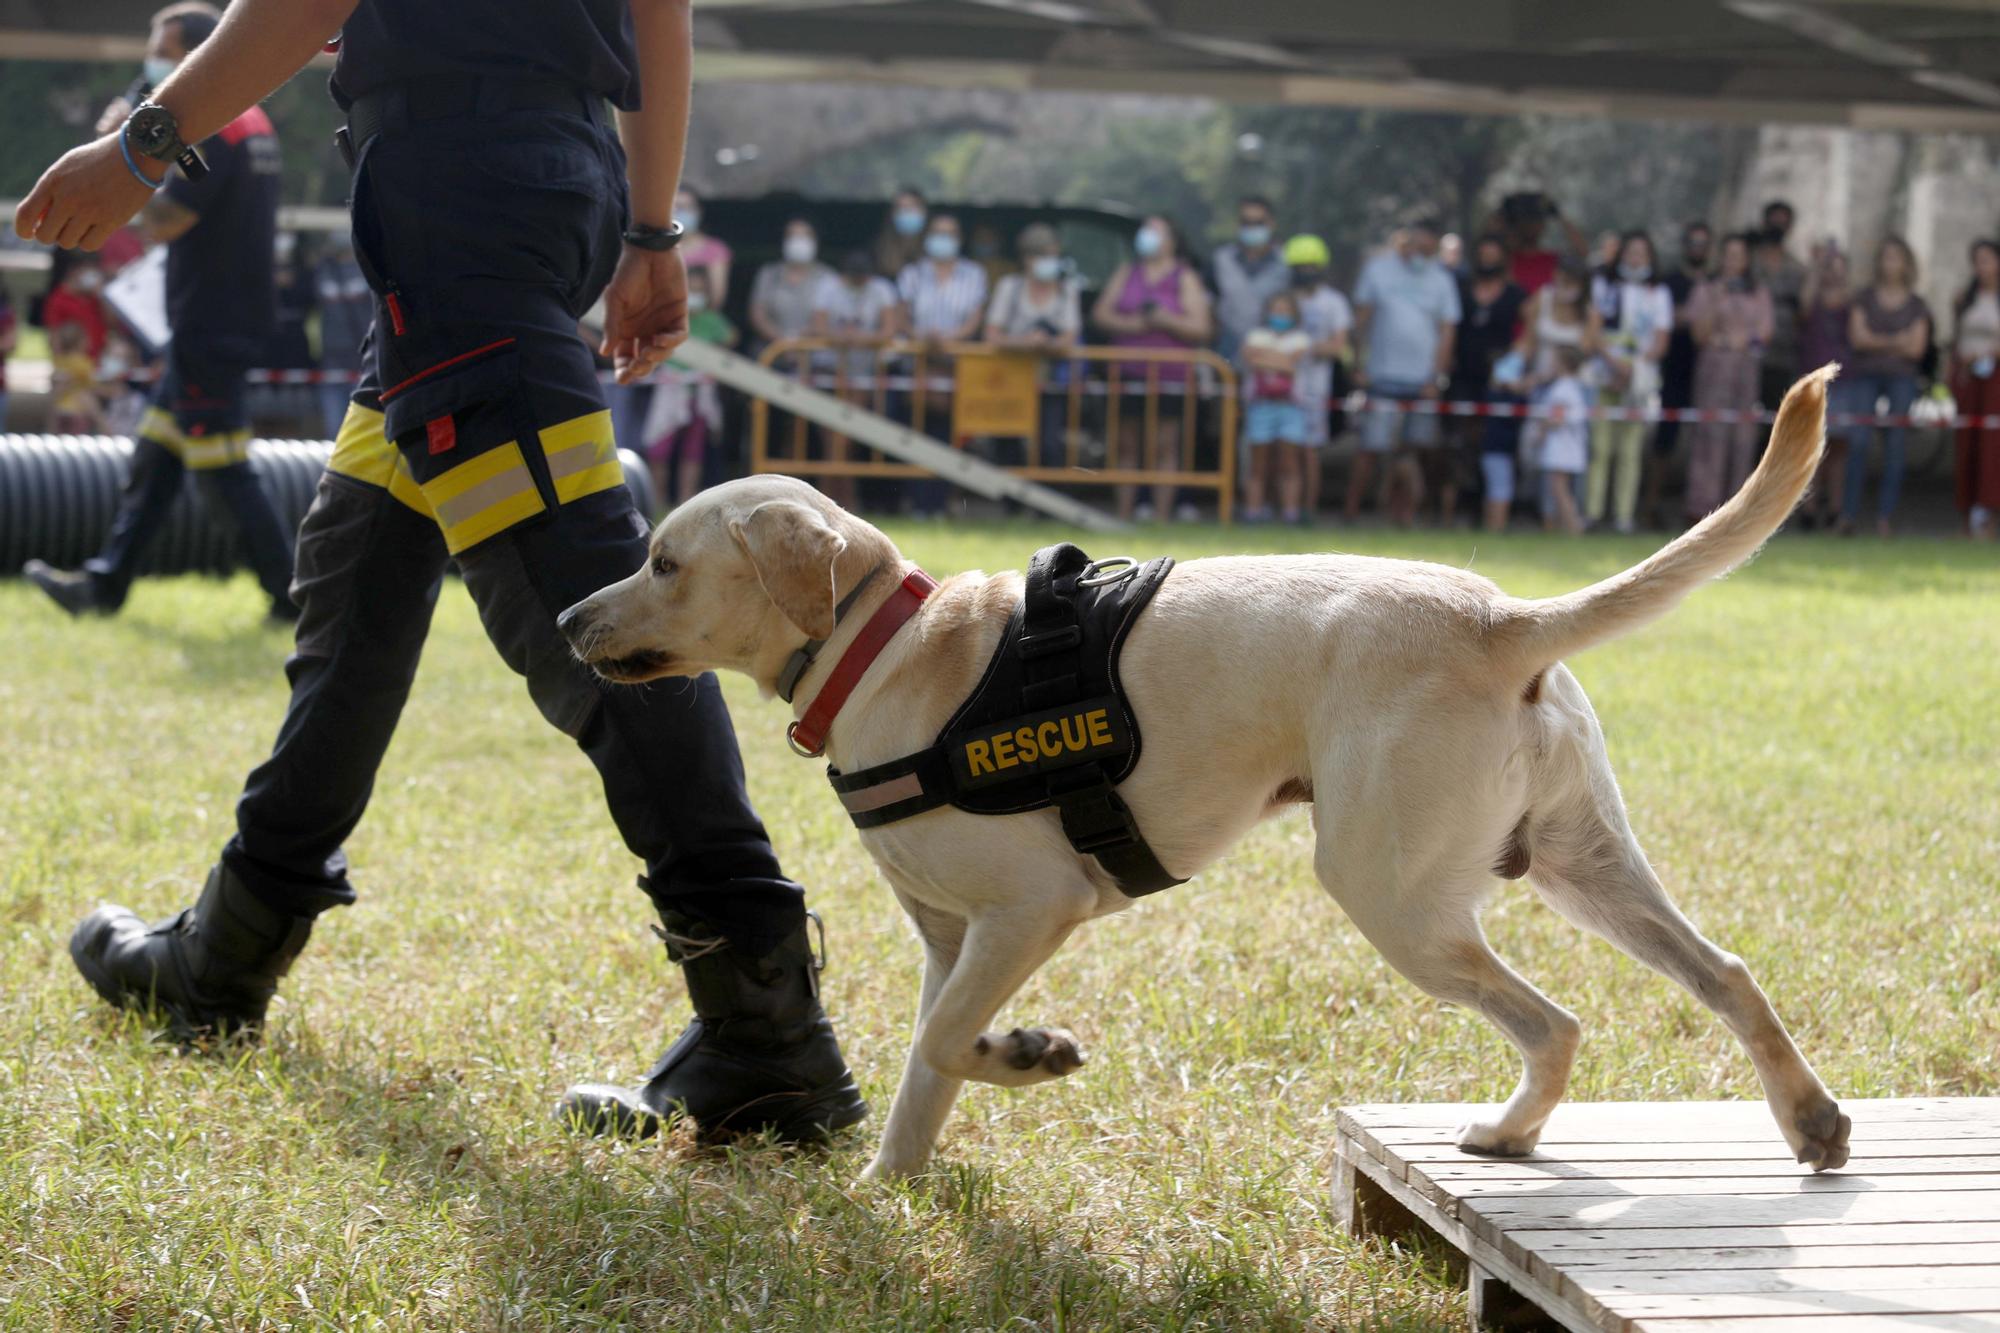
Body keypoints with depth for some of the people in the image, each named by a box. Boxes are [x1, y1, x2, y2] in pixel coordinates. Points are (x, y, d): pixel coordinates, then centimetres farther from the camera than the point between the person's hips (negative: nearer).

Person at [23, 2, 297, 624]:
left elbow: (164, 222, -20)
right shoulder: (253, 122, 13)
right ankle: (105, 583, 18)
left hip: (211, 328, -10)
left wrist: (126, 159, -8)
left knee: (222, 472, -7)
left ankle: (292, 593, -4)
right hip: (217, 323, 10)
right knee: (155, 454, 13)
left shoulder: (214, 130, -17)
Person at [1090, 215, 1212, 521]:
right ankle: (1124, 510, 9)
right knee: (1126, 446, 5)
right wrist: (1131, 324, -9)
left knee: (1164, 447, -3)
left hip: (1169, 373, -3)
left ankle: (1161, 510, -1)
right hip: (1127, 373, 3)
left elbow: (1201, 328, -3)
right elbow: (1101, 313, 8)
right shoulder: (1127, 272, 15)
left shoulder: (1185, 278, 5)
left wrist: (1166, 320, -17)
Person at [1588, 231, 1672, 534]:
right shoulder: (1602, 285, 13)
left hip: (1640, 380, 0)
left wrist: (1635, 365, -8)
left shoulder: (1659, 293, 14)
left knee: (1631, 449, -6)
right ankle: (1592, 510, -8)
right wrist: (1614, 361, -9)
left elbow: (1660, 343, 8)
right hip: (1604, 373, 0)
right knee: (1599, 445, -8)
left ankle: (1624, 514, -8)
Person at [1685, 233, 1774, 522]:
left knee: (1744, 437, -4)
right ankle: (1702, 506, -14)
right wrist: (1716, 301, -10)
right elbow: (1700, 334, 1)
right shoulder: (1707, 290, 10)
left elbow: (1764, 332, 9)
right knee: (1711, 434, -11)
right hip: (1714, 367, -2)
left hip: (1749, 366, 2)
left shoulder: (1759, 294, 16)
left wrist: (1720, 338, -2)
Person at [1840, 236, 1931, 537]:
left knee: (1895, 447, -4)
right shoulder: (1865, 297, 11)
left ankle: (1885, 517, -2)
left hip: (1901, 379, 1)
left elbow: (1917, 348, 2)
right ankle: (1848, 514, -13)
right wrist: (1895, 341, -8)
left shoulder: (1916, 305, 11)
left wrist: (1876, 342, -8)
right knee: (1857, 442, -13)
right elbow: (1856, 337, 0)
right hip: (1864, 377, -1)